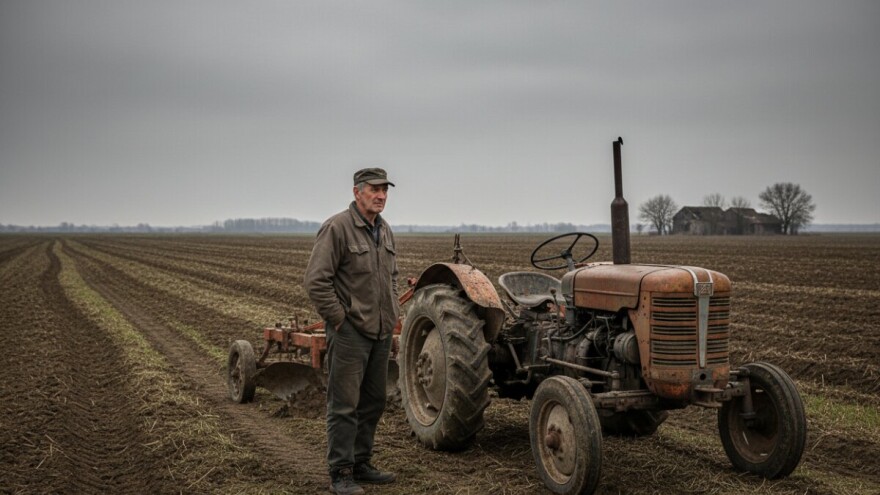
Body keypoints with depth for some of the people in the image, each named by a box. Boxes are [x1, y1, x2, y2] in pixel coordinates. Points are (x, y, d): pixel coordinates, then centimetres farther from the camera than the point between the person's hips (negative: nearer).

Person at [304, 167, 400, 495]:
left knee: (373, 403, 14)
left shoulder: (385, 231, 12)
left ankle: (361, 465, 26)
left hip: (381, 333, 8)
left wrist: (393, 314, 15)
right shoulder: (337, 228, -13)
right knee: (344, 405, -2)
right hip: (350, 332, -8)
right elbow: (316, 281, -17)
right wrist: (339, 320, -15)